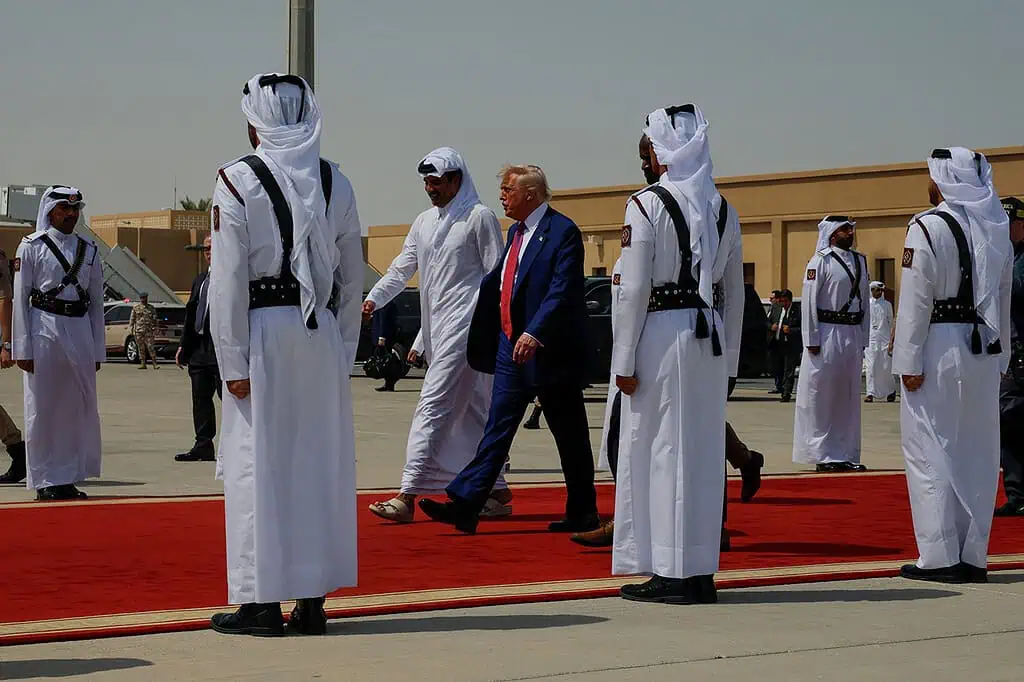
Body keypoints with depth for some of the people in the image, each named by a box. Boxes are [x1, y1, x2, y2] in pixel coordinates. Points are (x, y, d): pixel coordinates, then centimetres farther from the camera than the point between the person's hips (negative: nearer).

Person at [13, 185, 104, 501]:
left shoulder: (89, 250, 13)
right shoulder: (32, 246, 1)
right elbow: (20, 299, -2)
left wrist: (98, 349, 10)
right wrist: (22, 347, -7)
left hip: (80, 332, 4)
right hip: (44, 330, -4)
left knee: (79, 406, 5)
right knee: (42, 407, -1)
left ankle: (68, 477, 15)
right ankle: (45, 480, 6)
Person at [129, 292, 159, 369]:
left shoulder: (151, 308, 8)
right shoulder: (135, 307, 9)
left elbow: (154, 320, 7)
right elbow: (132, 319, 10)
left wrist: (154, 329, -2)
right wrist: (131, 328, 2)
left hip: (148, 331, -1)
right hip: (138, 330, 2)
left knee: (150, 347, -8)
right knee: (141, 348, 4)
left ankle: (155, 364, -6)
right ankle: (143, 364, 8)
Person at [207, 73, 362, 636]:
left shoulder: (238, 180, -6)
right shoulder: (335, 182, 8)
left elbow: (228, 280, -10)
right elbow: (352, 276, 10)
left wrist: (233, 361, -8)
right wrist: (345, 350, 15)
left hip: (264, 333, -4)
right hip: (323, 335, 5)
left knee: (257, 462, 1)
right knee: (319, 462, 8)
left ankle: (262, 602, 2)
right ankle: (313, 601, 13)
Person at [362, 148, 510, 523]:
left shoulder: (479, 217, -4)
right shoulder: (423, 222, 17)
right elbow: (402, 268, 15)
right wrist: (373, 299, -2)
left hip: (464, 323, -8)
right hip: (436, 327, 8)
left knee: (433, 405, -14)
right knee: (470, 411, 12)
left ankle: (408, 495, -18)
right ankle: (497, 492, 19)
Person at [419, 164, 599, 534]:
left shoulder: (562, 231, -13)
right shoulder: (517, 232, 15)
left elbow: (563, 291, -22)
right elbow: (496, 282, 24)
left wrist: (535, 333, -30)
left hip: (549, 351, -8)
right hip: (511, 347, 8)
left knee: (570, 437, 4)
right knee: (497, 430, 4)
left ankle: (583, 514, 14)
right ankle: (464, 505, 0)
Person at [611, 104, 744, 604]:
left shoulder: (646, 205, -9)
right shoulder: (723, 208, 9)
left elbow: (633, 290, -12)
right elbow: (735, 290, 13)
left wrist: (624, 360, -7)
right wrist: (729, 356, 19)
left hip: (662, 334, -6)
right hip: (711, 338, 6)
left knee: (661, 450, 0)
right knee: (704, 453, 10)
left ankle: (670, 574, 2)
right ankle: (700, 572, 16)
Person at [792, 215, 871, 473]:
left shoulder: (860, 261, 13)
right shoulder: (821, 261, -6)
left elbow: (864, 302, 15)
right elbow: (809, 302, -9)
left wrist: (863, 340, 11)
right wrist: (812, 340, -13)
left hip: (853, 335, 7)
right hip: (827, 334, -7)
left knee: (849, 396, 11)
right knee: (821, 396, -1)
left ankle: (846, 454, 18)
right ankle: (822, 455, 4)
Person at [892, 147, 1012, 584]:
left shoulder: (928, 228, -10)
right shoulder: (997, 232, 10)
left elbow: (916, 302, -13)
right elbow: (1004, 301, 14)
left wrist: (908, 362, -10)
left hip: (940, 349, -6)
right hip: (984, 351, 6)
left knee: (930, 451, -1)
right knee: (976, 453, 10)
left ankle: (939, 556, -4)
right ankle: (973, 556, 13)